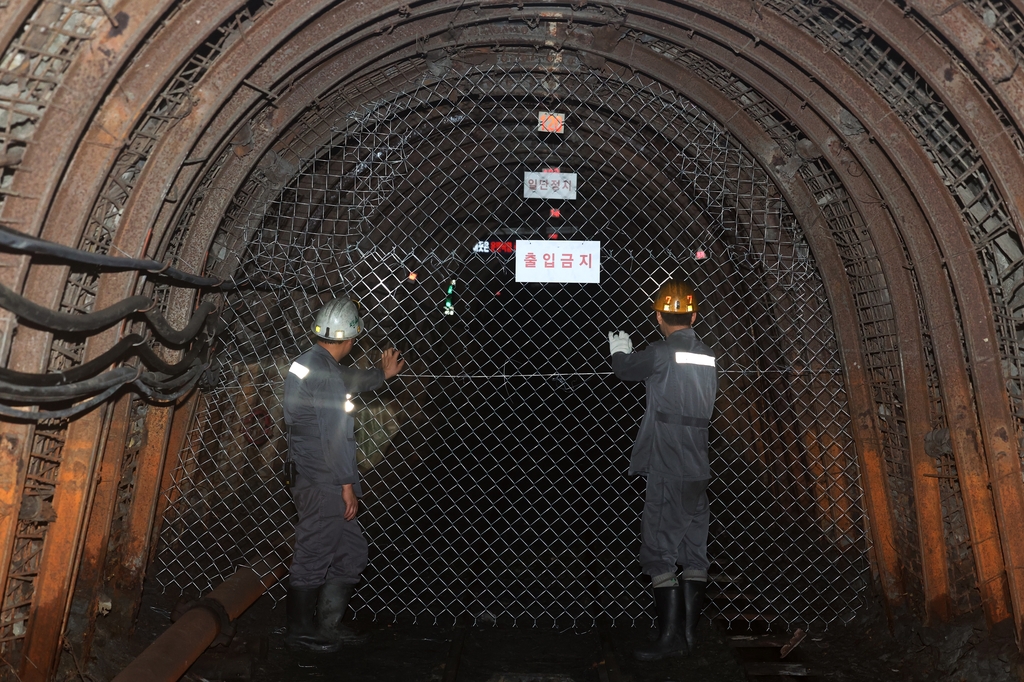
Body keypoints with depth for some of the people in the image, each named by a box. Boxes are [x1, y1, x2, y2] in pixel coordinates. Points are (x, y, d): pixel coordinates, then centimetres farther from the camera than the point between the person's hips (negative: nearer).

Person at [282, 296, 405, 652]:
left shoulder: (308, 363, 13)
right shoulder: (325, 372, -19)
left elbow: (349, 381, 32)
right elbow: (335, 435, -21)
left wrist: (382, 374, 44)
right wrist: (347, 483, -16)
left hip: (314, 480, 10)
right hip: (325, 484, -10)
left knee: (351, 554, 17)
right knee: (313, 559, 5)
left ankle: (328, 626, 29)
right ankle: (301, 632, 22)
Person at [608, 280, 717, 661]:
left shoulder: (662, 353, -12)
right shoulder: (707, 358, 8)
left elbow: (625, 369, 4)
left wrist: (619, 351, 28)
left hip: (667, 471, -7)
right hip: (698, 470, 7)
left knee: (659, 552, 0)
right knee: (694, 552, 12)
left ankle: (670, 637, 4)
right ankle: (689, 633, 21)